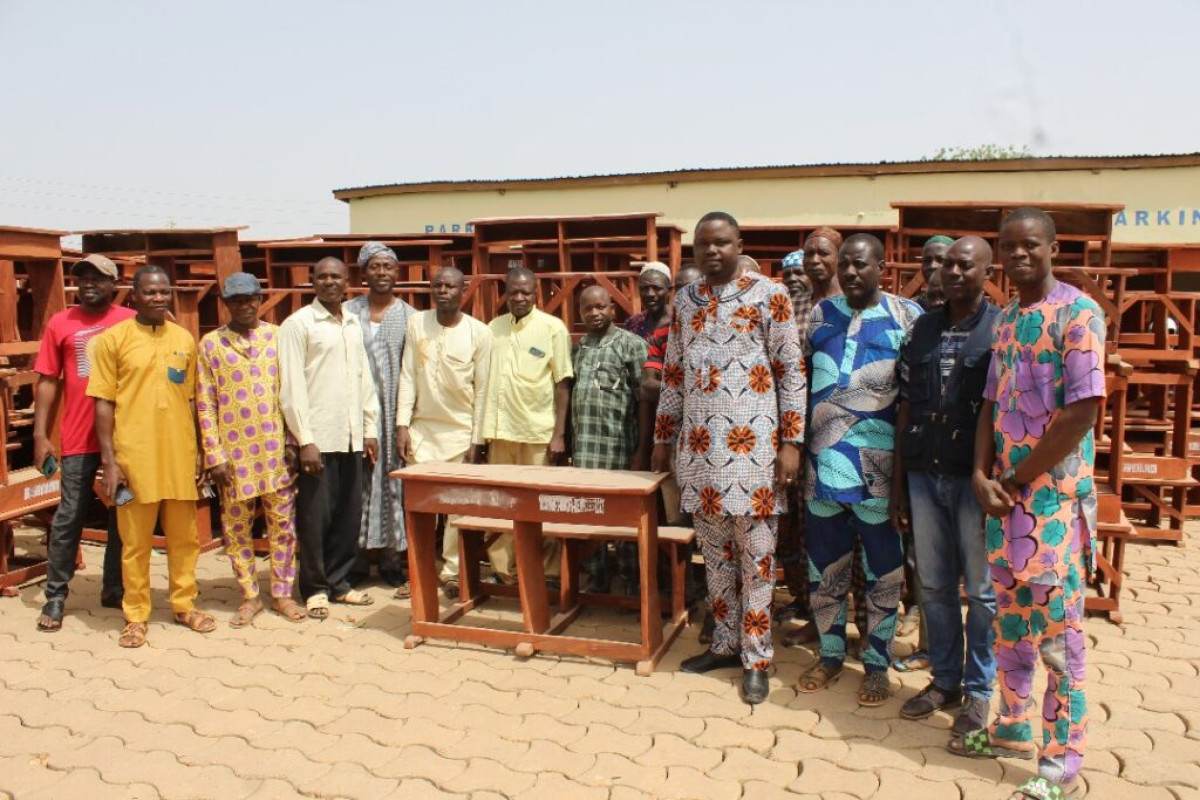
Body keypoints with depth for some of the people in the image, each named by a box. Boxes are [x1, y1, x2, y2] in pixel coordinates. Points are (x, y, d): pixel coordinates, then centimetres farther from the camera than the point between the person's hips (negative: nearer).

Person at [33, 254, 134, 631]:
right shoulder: (61, 323, 3)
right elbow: (48, 382, 4)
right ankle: (55, 597, 13)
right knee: (68, 518, 4)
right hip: (78, 438, 0)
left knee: (123, 515, 10)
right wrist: (40, 434, -2)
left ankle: (114, 589, 23)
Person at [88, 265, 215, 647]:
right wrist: (109, 460, -8)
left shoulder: (185, 339, 9)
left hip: (179, 454, 4)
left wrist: (198, 450, 11)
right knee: (135, 541, 6)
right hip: (134, 455, -3)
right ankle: (136, 615, 18)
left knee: (184, 537, 12)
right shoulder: (113, 339, -2)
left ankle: (184, 604, 27)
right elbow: (103, 403, -3)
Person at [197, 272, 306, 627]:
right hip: (234, 452, 0)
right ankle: (249, 597, 21)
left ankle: (282, 593, 19)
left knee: (283, 525, 6)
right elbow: (205, 404, 0)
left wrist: (293, 442, 0)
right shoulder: (210, 344, 2)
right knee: (236, 528, 7)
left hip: (276, 449, 1)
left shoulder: (277, 336, 5)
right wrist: (214, 456, -5)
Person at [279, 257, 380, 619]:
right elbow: (292, 386, -10)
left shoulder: (353, 324, 13)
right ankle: (315, 588, 15)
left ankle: (338, 581, 23)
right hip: (318, 436, -5)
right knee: (315, 515, 2)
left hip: (351, 436, 6)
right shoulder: (298, 324, -5)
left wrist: (370, 428, 11)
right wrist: (305, 440, -14)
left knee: (349, 515, 10)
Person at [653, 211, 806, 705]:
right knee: (715, 551, 12)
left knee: (755, 553, 1)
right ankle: (725, 643, 26)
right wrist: (663, 438, 15)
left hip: (752, 446, -5)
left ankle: (756, 658, 13)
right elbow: (672, 375, 17)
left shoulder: (768, 294, -2)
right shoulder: (685, 301, 12)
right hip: (699, 446, 5)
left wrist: (790, 441, -10)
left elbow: (791, 371, -4)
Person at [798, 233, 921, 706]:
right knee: (824, 568, 13)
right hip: (823, 463, 3)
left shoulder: (907, 317, -2)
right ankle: (830, 655, 30)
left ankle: (876, 664, 25)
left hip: (879, 468, -3)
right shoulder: (819, 315, 8)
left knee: (882, 571, 8)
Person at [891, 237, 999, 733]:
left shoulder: (1002, 330, -4)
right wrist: (897, 483, 7)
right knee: (933, 586, 13)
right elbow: (905, 407, 9)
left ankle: (978, 690, 23)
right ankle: (944, 679, 28)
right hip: (924, 474, 4)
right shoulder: (922, 329, 9)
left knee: (982, 590, 8)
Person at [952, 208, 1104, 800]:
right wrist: (982, 475, -3)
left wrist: (1017, 479, -12)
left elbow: (1082, 412, -17)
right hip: (1004, 494, 7)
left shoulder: (1077, 313, -10)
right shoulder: (1006, 320, 12)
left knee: (1059, 632, 0)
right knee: (1010, 621, 17)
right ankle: (1014, 727, 32)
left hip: (1054, 496, -7)